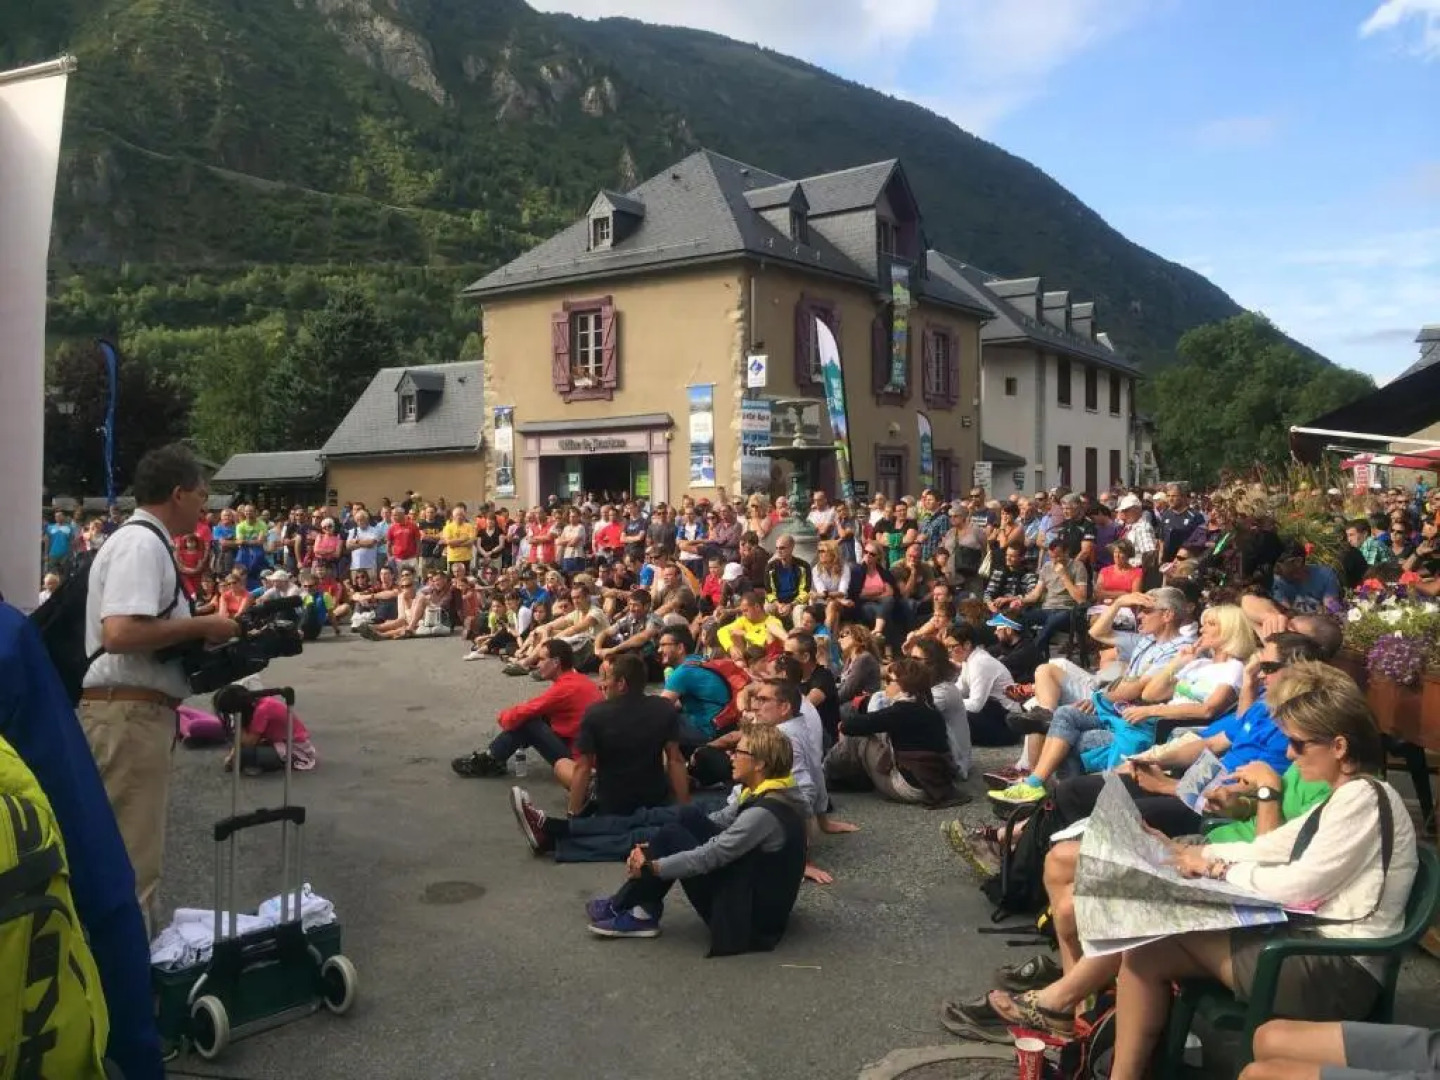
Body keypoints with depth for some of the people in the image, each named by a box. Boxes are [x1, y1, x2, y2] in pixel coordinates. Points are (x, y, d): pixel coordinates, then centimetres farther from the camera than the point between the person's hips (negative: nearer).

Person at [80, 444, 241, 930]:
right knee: (132, 851, -5)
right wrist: (202, 625, -18)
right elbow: (120, 633, -28)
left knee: (133, 844, 19)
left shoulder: (140, 540, 16)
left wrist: (199, 630, 11)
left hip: (136, 709, 11)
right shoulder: (142, 544, -15)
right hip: (129, 711, -11)